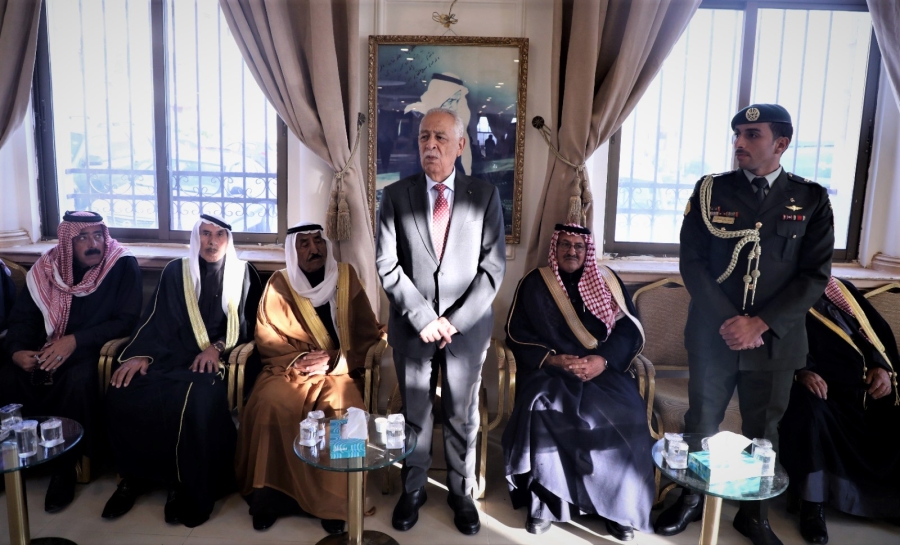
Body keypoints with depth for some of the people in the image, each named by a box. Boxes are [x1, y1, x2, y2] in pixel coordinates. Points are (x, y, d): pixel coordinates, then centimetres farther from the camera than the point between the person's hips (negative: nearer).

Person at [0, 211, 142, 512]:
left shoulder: (123, 265, -9)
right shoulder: (46, 267, 4)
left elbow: (127, 320, -13)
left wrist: (76, 340, -23)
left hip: (93, 349, -4)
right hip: (46, 349, 4)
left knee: (78, 380, -36)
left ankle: (65, 466, -16)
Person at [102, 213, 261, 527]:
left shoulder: (243, 274, 9)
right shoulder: (176, 271, 14)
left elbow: (247, 325, 5)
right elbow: (156, 319, 8)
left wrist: (217, 347, -12)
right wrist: (141, 354, -10)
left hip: (218, 358, -3)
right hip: (173, 354, 3)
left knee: (198, 400, -36)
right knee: (123, 393, -25)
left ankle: (189, 486, -14)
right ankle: (135, 476, -4)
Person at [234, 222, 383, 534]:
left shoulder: (347, 278, 2)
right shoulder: (279, 284, 3)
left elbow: (367, 334, 1)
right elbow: (266, 338, 3)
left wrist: (334, 360, -13)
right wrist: (297, 360, -13)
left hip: (339, 368, 0)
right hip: (289, 367, 1)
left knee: (343, 409, -31)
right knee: (270, 405, -30)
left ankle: (333, 499, -17)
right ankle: (270, 493, -15)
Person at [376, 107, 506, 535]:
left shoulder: (485, 195, -1)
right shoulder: (396, 195, 0)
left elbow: (493, 267, -5)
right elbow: (387, 265, -5)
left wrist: (454, 320, -12)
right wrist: (423, 317, -13)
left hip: (467, 326, 0)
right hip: (412, 326, 1)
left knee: (462, 415, 11)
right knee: (414, 413, 14)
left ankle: (461, 493, 30)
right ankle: (412, 490, 32)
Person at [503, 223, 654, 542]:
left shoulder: (607, 282, 11)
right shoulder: (534, 284, 7)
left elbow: (630, 331, 4)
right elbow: (517, 334, 1)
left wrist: (603, 360, -14)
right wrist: (554, 359, -13)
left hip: (602, 369, 1)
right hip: (547, 369, -1)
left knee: (625, 414, -27)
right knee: (541, 408, -32)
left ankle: (618, 504, -9)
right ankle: (544, 501, -16)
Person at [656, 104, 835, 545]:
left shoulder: (811, 200, 0)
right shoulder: (710, 191, 0)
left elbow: (815, 275, -4)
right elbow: (691, 262, -4)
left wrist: (760, 324, -14)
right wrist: (726, 321, -14)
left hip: (775, 339, 1)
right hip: (713, 334, 0)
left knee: (762, 431, 13)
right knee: (701, 424, 11)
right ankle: (691, 499, 32)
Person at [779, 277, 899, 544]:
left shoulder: (842, 289, 20)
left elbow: (878, 329, 18)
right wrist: (801, 372, -26)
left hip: (871, 387, 5)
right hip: (822, 389, -5)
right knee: (809, 408, -35)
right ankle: (812, 504, -26)